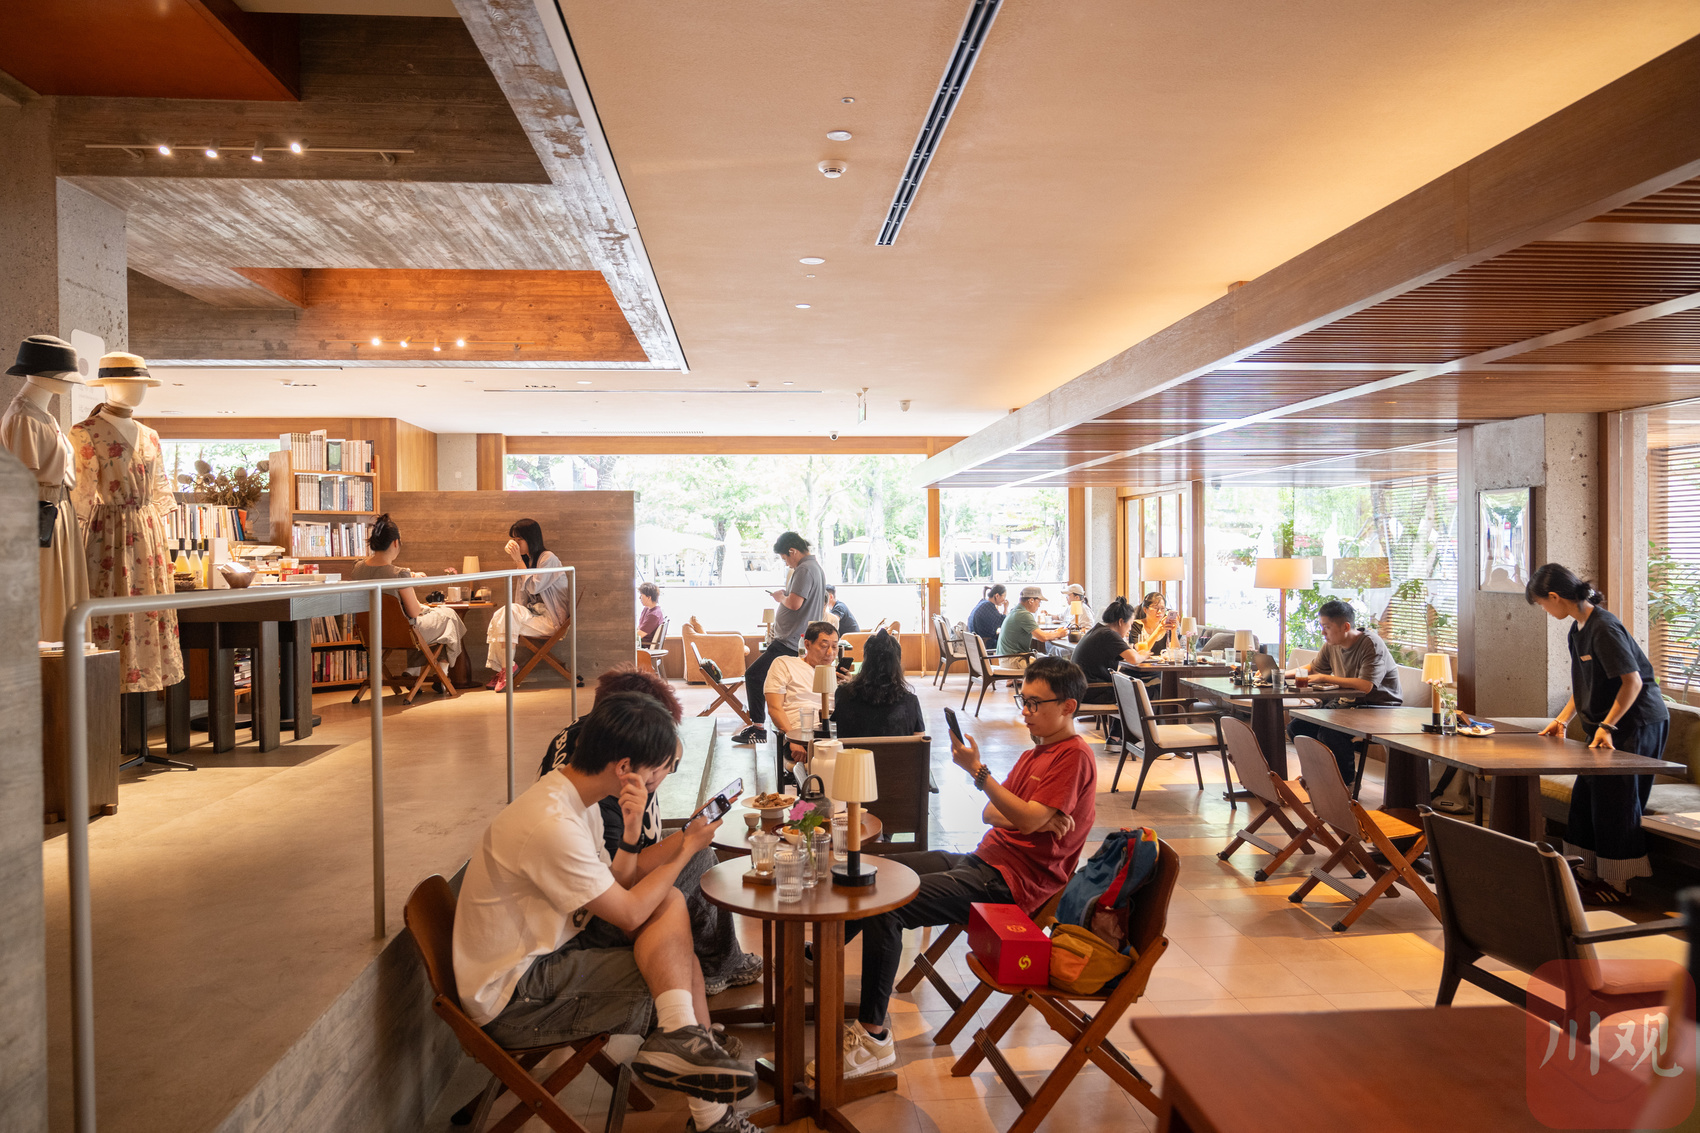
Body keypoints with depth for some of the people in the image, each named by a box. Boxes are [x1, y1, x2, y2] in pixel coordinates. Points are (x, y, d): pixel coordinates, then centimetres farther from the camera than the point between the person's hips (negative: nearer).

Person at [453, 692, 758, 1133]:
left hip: (546, 949, 9)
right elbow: (629, 914, -18)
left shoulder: (574, 797, 3)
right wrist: (687, 849, -7)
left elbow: (614, 889, 3)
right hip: (513, 1000, -9)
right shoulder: (551, 825, -27)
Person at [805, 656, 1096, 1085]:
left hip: (1011, 880, -10)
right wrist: (1040, 819, -8)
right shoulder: (1037, 752, 20)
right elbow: (991, 813, 12)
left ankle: (873, 1037, -15)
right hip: (984, 859, 10)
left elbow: (1026, 819, -21)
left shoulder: (1074, 756, -10)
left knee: (884, 906, -24)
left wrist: (978, 771, -23)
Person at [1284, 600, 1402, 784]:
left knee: (1329, 732, -31)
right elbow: (1312, 668, 25)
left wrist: (1325, 678, -22)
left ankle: (1348, 781, -8)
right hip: (1347, 703, 8)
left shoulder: (1372, 645, -18)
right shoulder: (1331, 645, 6)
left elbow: (1365, 685, -30)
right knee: (1296, 727, -5)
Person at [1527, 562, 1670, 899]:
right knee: (1586, 797, 11)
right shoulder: (1578, 629, 9)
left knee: (1615, 801, -2)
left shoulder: (1604, 628, -21)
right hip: (1606, 724, 9)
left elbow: (1633, 682, -22)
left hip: (1636, 723, -9)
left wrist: (1607, 726, -22)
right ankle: (1590, 873, 21)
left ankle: (1617, 882, 9)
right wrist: (1561, 720, 11)